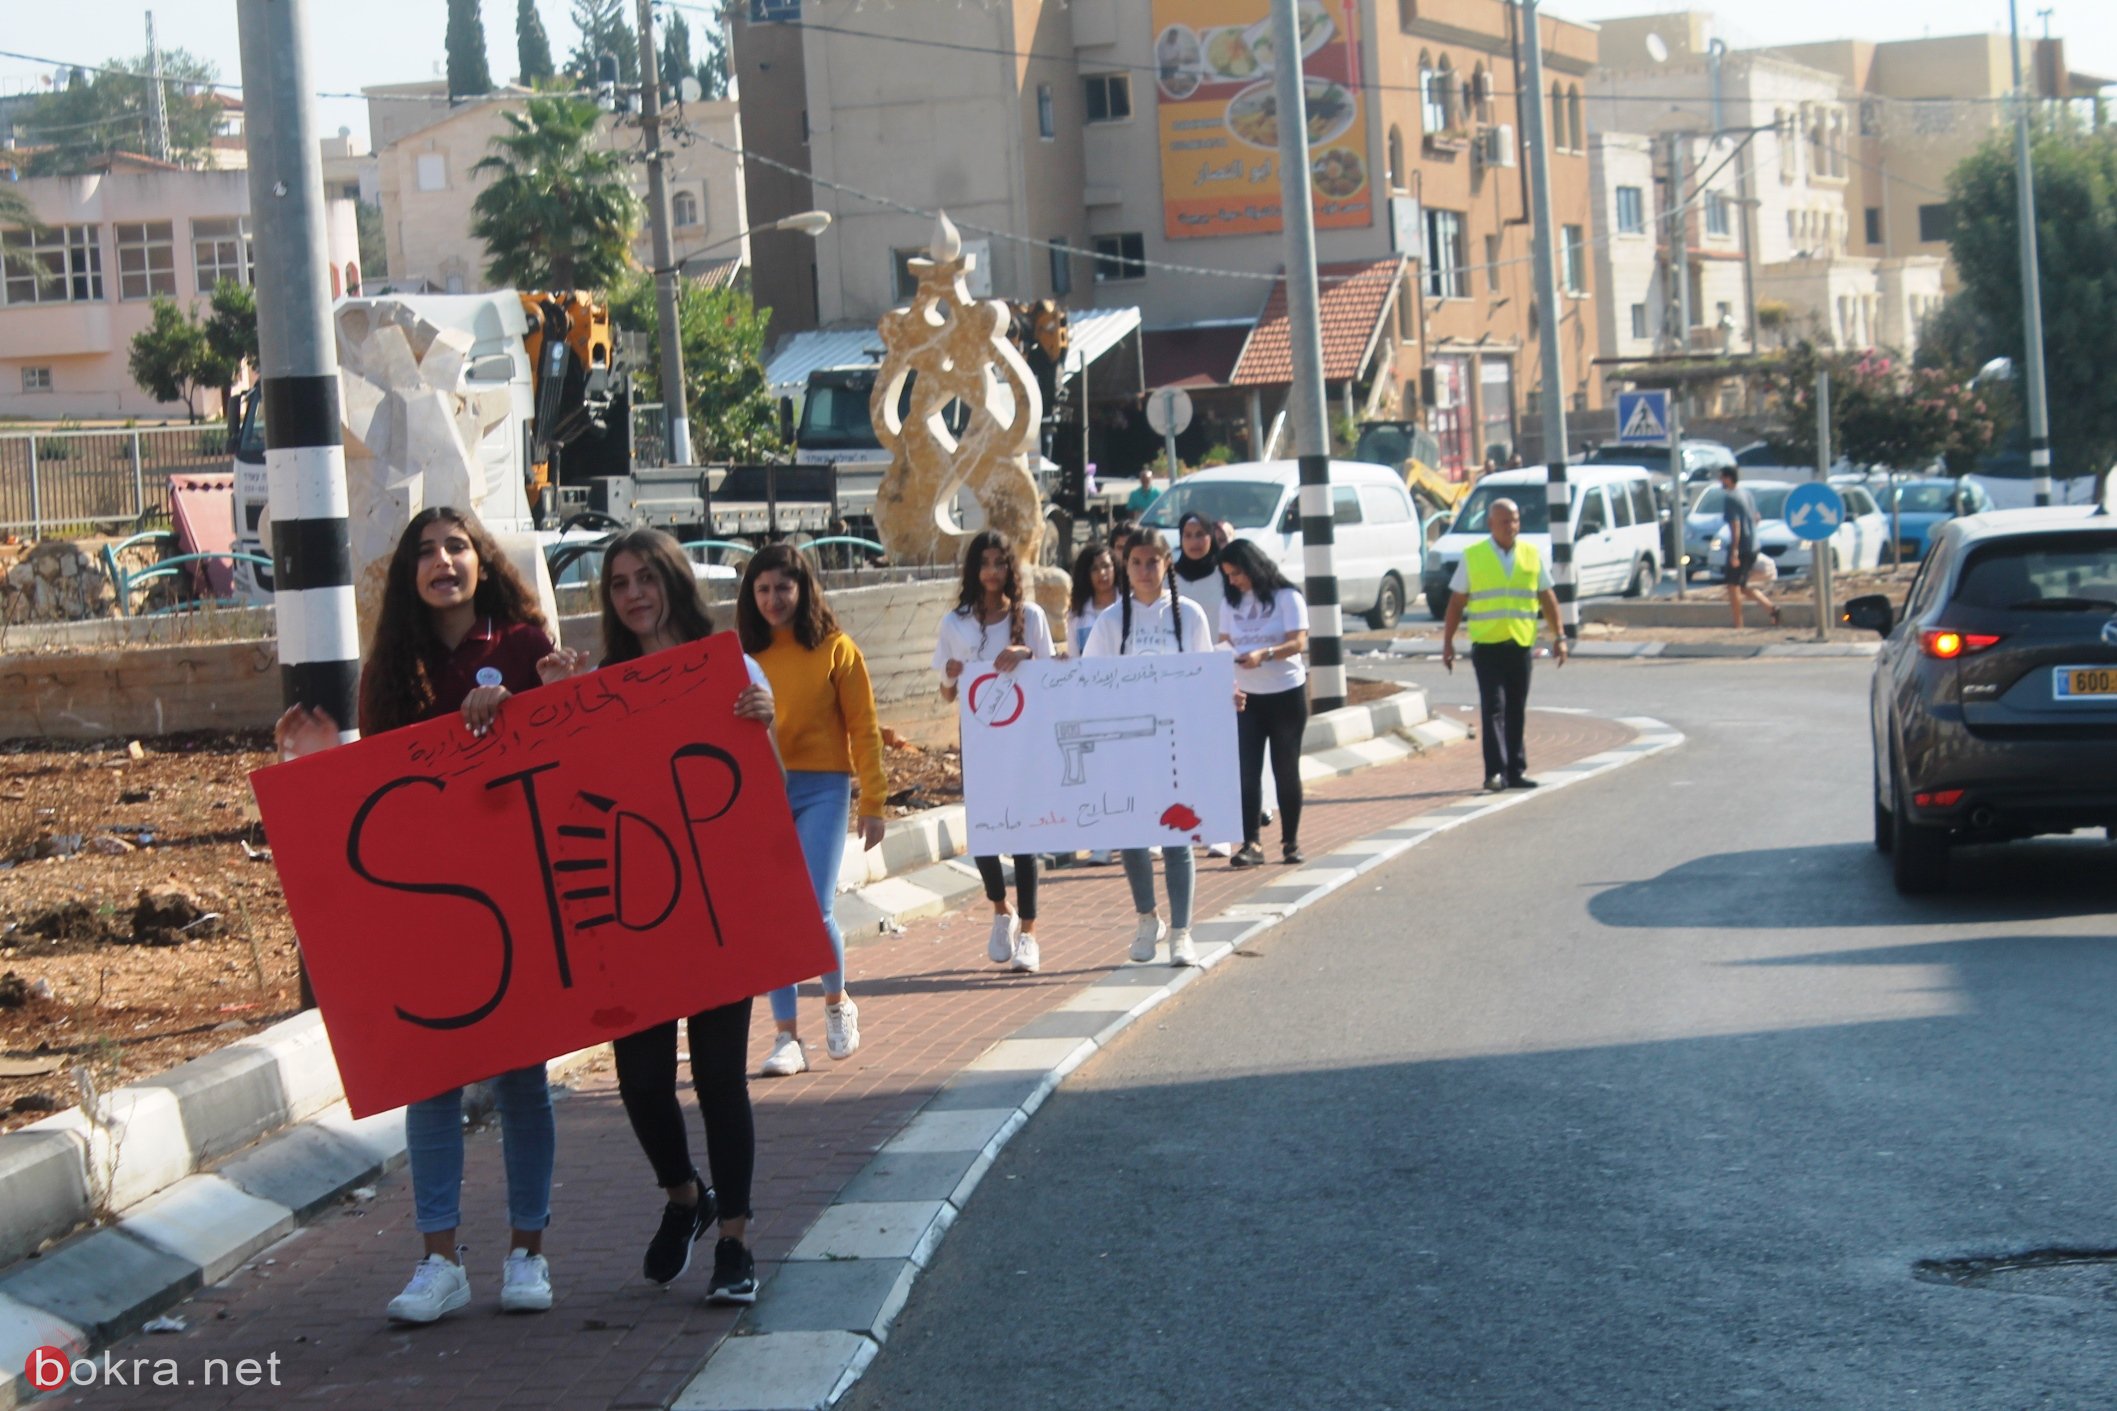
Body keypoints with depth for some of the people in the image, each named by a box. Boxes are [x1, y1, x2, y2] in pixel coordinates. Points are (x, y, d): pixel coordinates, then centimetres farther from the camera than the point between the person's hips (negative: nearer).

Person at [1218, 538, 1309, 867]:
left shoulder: (1287, 597, -8)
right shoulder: (1231, 602, 7)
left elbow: (1298, 643, -16)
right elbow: (1225, 641, 9)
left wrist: (1264, 654, -33)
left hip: (1286, 693, -4)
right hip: (1247, 696, 4)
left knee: (1286, 769, 4)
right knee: (1248, 770, -5)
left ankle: (1290, 841, 15)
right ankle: (1251, 843, -6)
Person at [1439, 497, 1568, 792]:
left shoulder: (1532, 555, 8)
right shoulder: (1472, 556, 2)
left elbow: (1547, 597, 11)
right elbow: (1456, 602, 5)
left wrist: (1559, 636, 4)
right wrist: (1447, 642, 1)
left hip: (1521, 643, 3)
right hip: (1487, 644, -3)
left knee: (1516, 710, 7)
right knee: (1493, 708, -8)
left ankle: (1516, 770, 12)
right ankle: (1495, 771, -10)